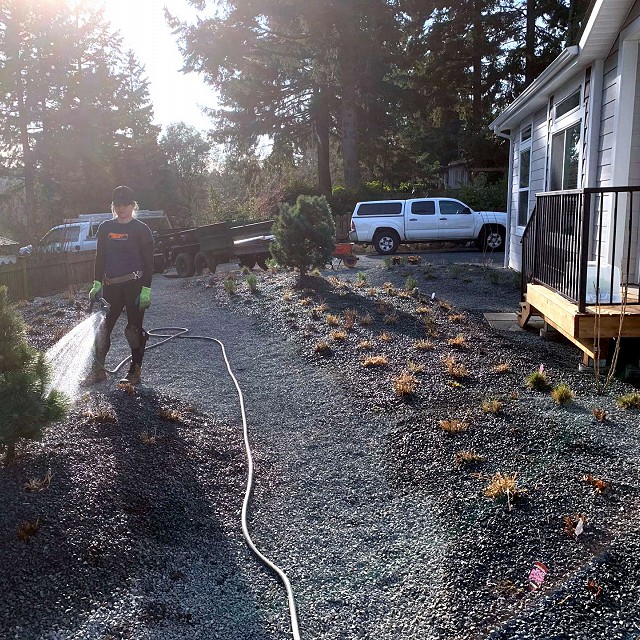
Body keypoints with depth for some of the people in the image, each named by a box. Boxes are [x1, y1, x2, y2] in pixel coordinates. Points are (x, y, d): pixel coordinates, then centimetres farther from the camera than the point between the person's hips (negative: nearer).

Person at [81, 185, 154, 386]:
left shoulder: (141, 230, -4)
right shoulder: (105, 228, 9)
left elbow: (148, 262, -6)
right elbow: (100, 257, 13)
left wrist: (146, 290, -12)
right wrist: (97, 284, 5)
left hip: (135, 284, -5)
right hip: (111, 286, 5)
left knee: (134, 329, 2)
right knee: (102, 327, 5)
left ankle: (135, 372, 13)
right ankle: (97, 371, 16)